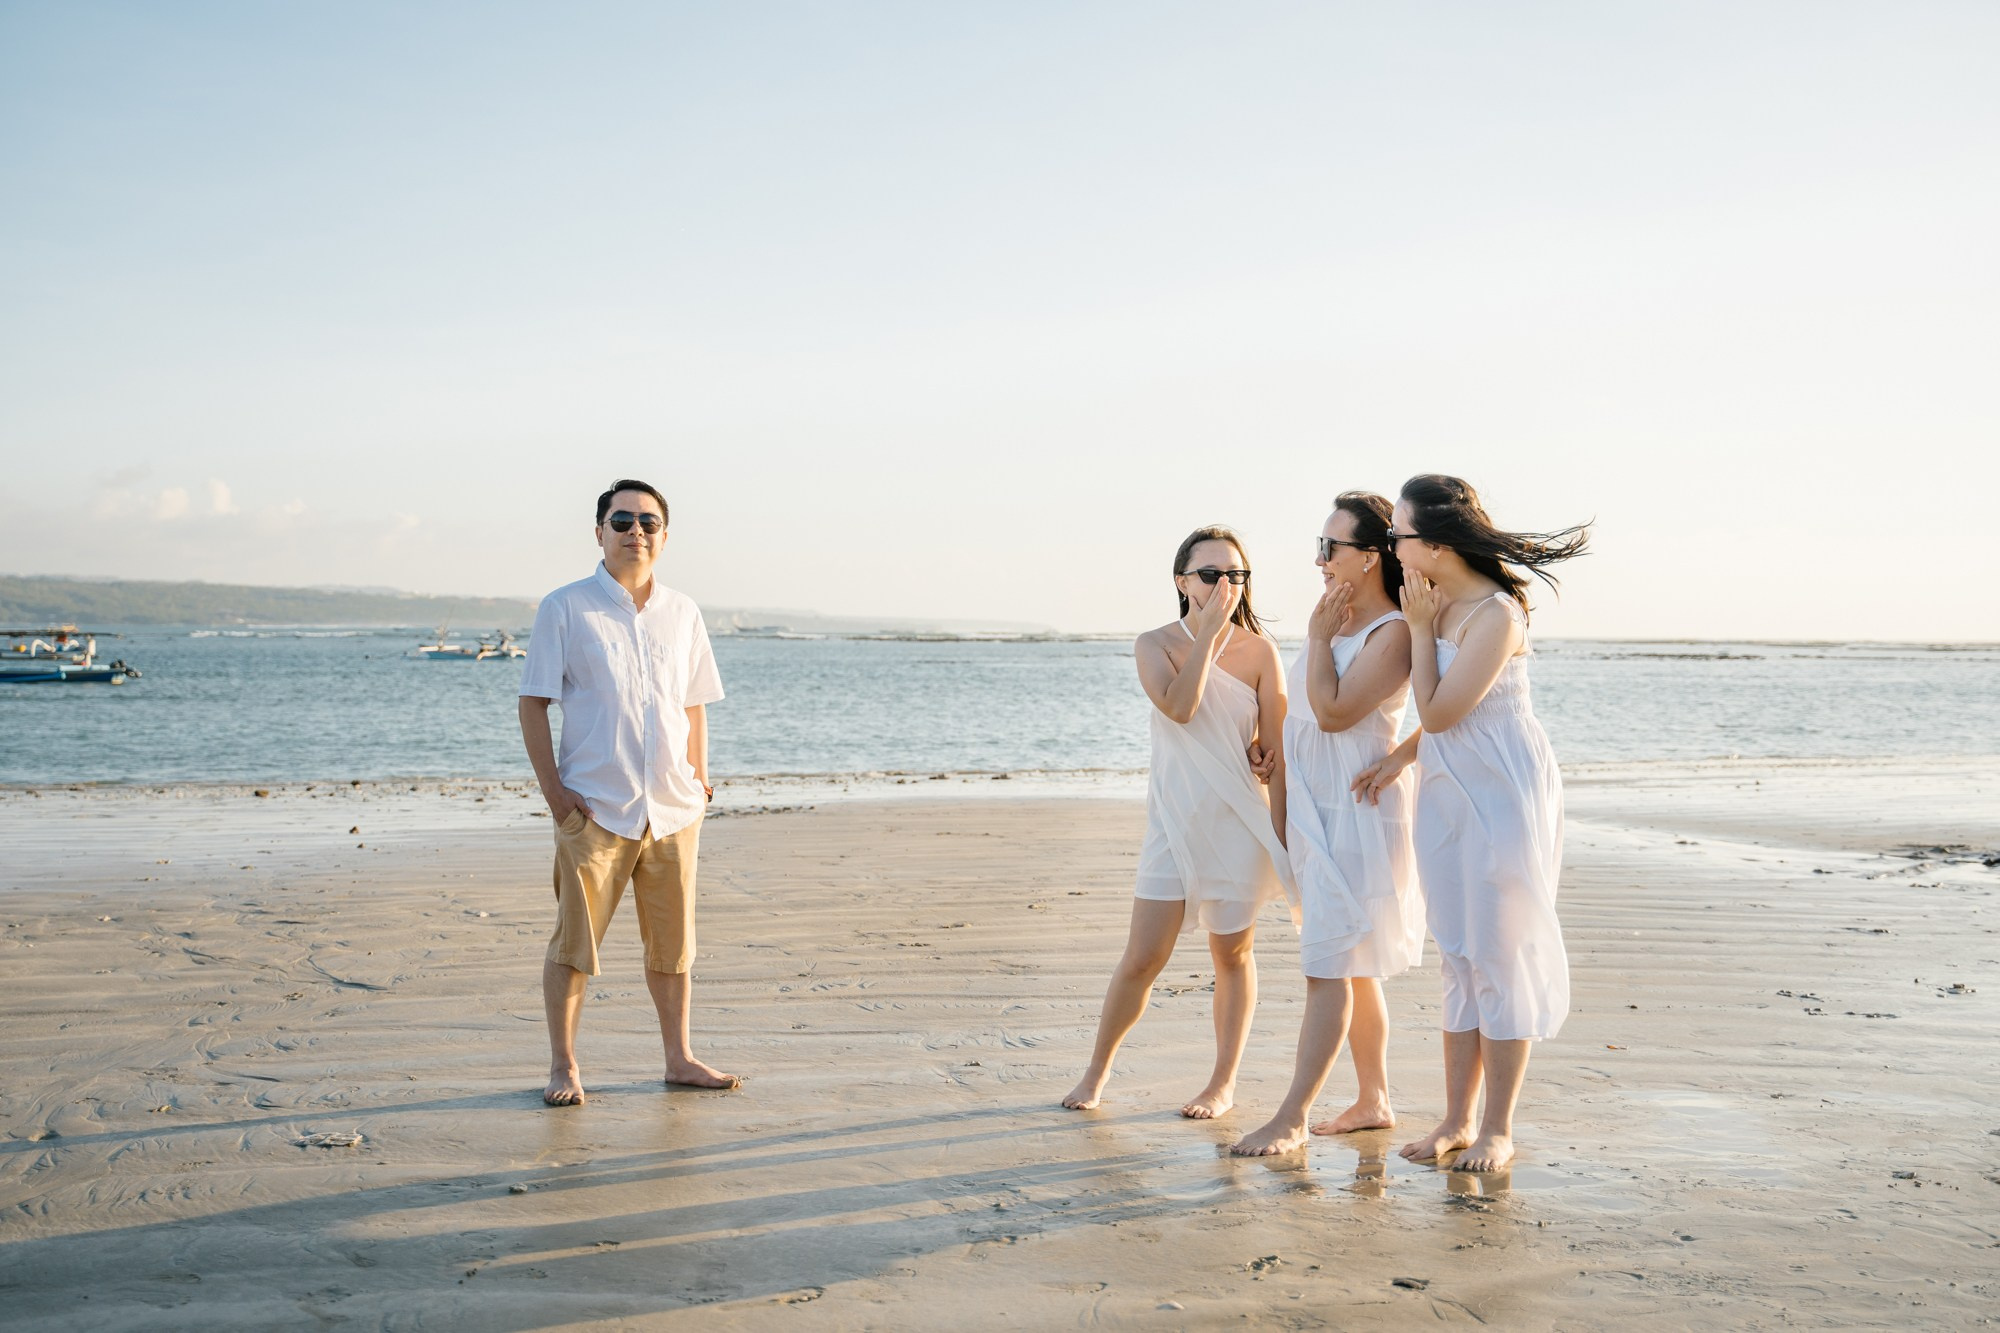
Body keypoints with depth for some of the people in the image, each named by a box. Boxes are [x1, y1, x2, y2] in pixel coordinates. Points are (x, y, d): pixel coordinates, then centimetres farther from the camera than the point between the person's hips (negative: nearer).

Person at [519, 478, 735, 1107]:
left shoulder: (682, 613, 11)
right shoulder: (565, 608, -1)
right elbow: (533, 703, -2)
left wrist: (698, 779, 10)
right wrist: (553, 789, -9)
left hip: (672, 808, 4)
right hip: (594, 807, -4)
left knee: (672, 941, 11)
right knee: (575, 939, -1)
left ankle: (679, 1058, 22)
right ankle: (563, 1065, 11)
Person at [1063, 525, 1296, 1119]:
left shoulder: (1259, 650, -2)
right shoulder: (1155, 645, -2)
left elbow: (1277, 749, -1)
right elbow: (1179, 706, -22)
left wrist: (1282, 830, -4)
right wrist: (1210, 630, -19)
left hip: (1239, 821, 0)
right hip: (1175, 820, 0)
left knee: (1233, 955, 8)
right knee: (1143, 959, -2)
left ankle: (1224, 1082, 23)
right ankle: (1097, 1070, 18)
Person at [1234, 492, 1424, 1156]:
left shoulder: (1393, 632, -14)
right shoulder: (1337, 620, 13)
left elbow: (1335, 711, -22)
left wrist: (1319, 636, -14)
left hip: (1358, 811, -9)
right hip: (1315, 809, 9)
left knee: (1330, 964, -10)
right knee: (1352, 966, 14)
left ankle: (1291, 1118, -10)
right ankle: (1373, 1100, 23)